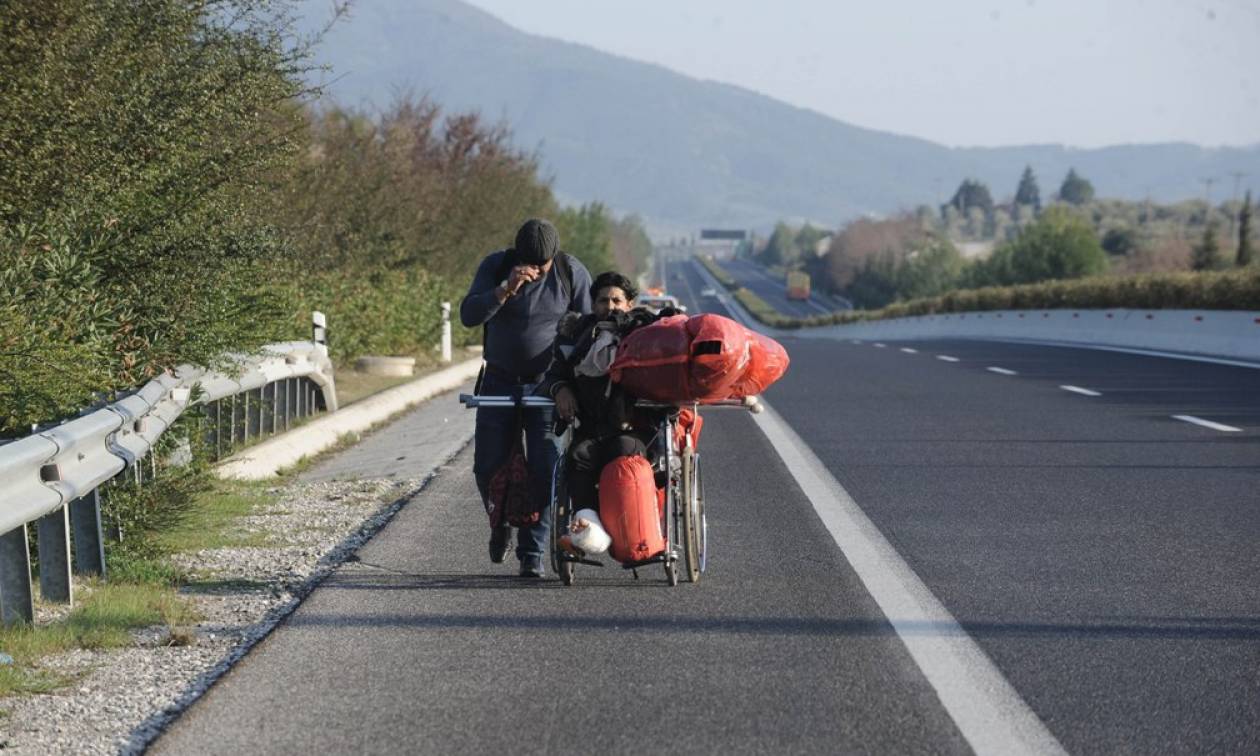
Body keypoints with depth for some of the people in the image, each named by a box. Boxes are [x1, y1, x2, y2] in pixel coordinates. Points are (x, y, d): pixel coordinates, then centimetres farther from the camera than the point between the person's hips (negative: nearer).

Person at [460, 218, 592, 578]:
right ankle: (501, 525, 32)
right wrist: (506, 289, -30)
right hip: (500, 382, 1)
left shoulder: (572, 273, -8)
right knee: (488, 467, 2)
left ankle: (532, 553, -2)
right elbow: (468, 315, -16)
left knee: (545, 472, -10)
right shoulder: (496, 266, -7)